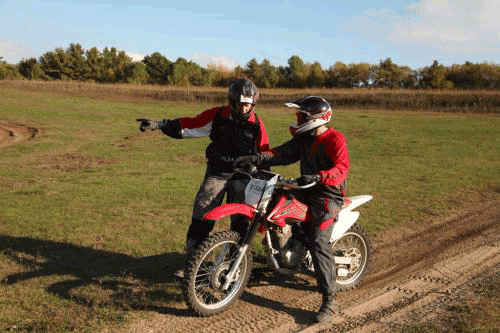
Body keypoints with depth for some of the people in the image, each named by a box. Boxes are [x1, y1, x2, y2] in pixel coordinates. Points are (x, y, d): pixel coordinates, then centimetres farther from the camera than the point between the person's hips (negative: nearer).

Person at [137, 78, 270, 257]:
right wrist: (158, 124, -6)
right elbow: (188, 126, 0)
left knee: (241, 222, 3)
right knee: (202, 217, -5)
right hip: (216, 173, 0)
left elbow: (265, 153, 7)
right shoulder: (218, 115, -3)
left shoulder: (256, 124, -1)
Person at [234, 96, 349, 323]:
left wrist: (317, 177, -42)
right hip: (307, 190, 8)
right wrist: (256, 158, -8)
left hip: (328, 194, -8)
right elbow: (282, 153, 6)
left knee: (318, 243, -18)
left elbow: (342, 167, -26)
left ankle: (329, 302, -15)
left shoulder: (334, 139, -12)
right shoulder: (303, 139, 12)